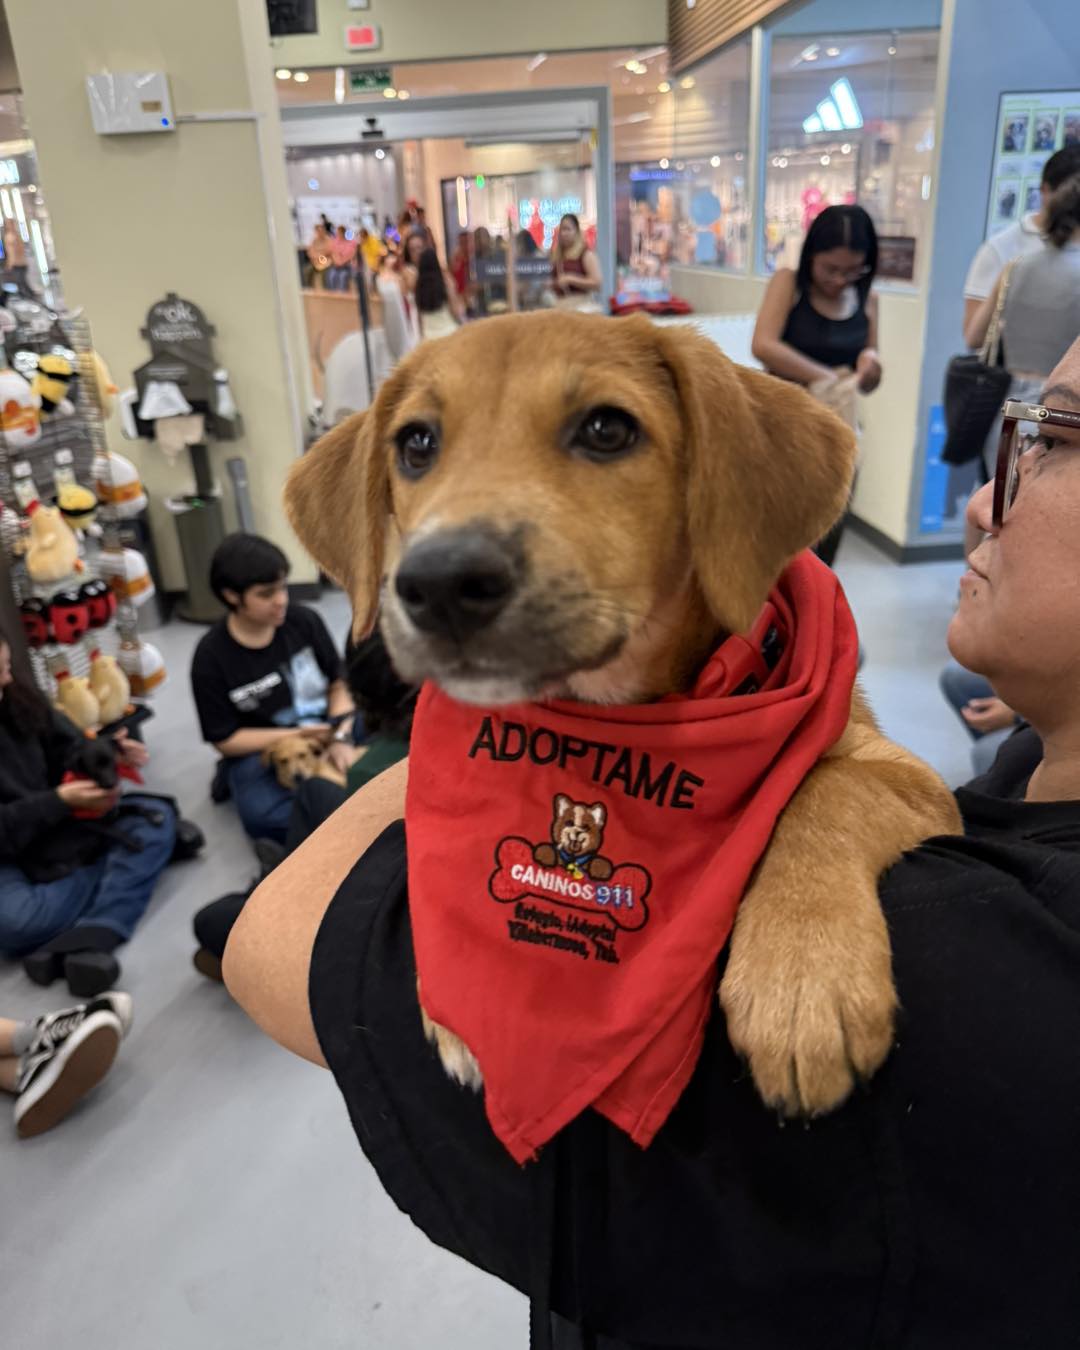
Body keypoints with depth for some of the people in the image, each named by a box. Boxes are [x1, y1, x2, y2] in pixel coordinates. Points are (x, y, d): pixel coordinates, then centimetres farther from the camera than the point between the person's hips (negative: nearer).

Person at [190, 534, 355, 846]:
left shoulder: (304, 621, -6)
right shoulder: (211, 656, -11)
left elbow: (339, 684, 1)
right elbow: (225, 740, -7)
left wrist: (340, 737, -16)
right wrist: (296, 735, -16)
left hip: (324, 731, 4)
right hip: (260, 752, -4)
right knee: (263, 816, -34)